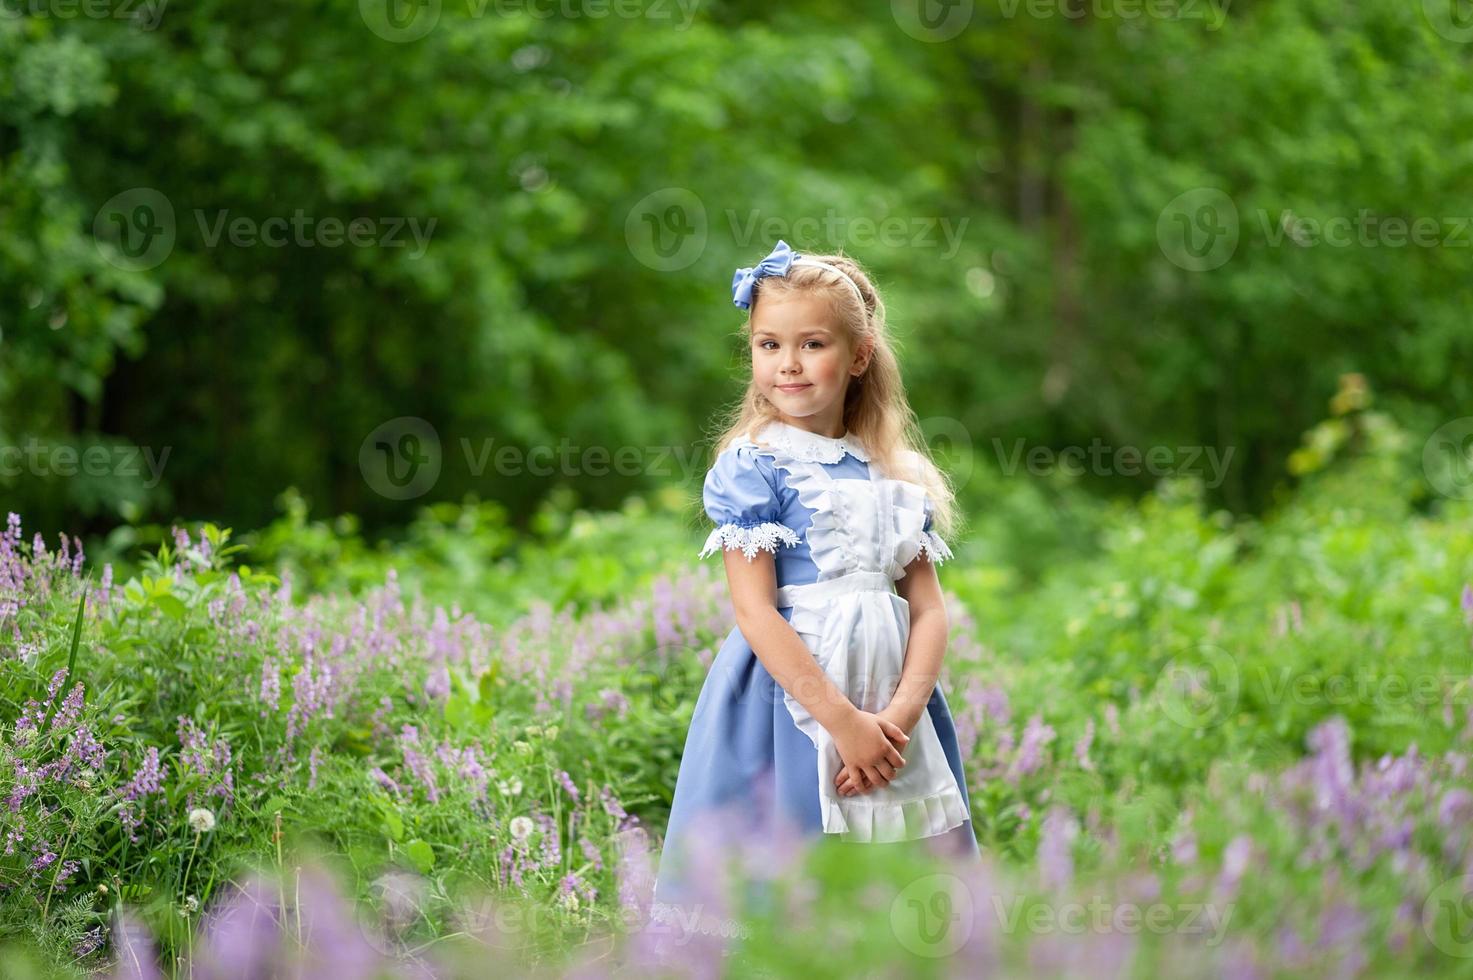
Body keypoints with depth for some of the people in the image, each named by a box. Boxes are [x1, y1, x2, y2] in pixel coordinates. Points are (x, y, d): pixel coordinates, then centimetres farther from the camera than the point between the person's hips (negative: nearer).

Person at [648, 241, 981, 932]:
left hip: (893, 705, 5)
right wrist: (846, 723, -17)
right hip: (789, 693, -4)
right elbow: (755, 614, -12)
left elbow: (929, 610, 5)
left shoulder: (897, 478, 10)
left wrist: (900, 715, -12)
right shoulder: (751, 466, -4)